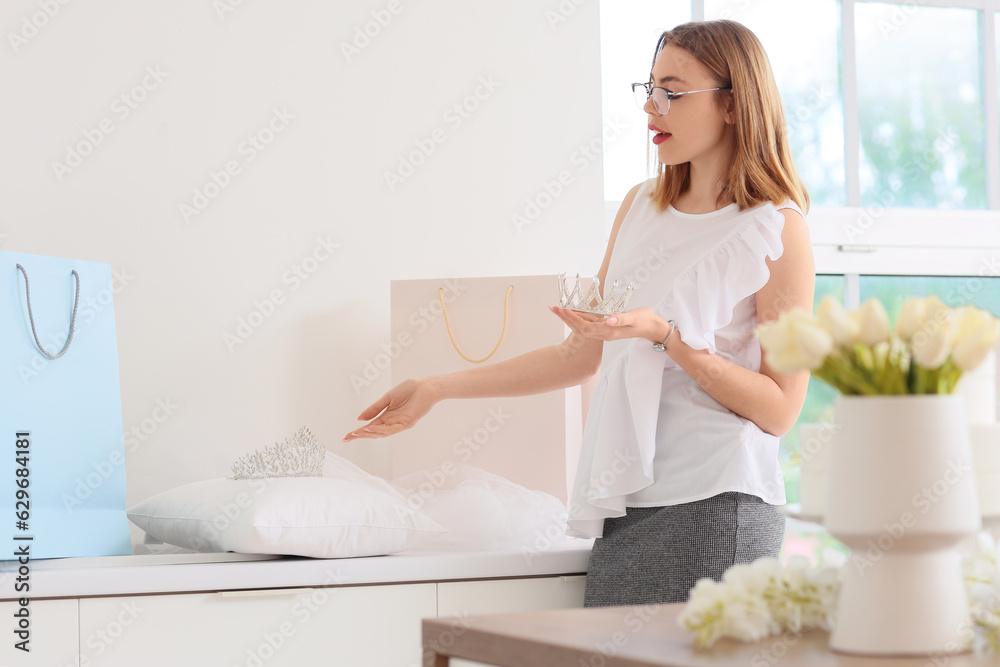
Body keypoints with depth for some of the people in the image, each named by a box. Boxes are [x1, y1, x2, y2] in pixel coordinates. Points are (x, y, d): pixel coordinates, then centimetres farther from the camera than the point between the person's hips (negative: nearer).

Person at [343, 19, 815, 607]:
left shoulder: (777, 229, -3)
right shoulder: (642, 207, 16)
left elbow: (779, 410, -7)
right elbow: (582, 356, 19)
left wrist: (665, 336, -17)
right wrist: (436, 389, 16)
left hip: (715, 511, -5)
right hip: (626, 507, 6)